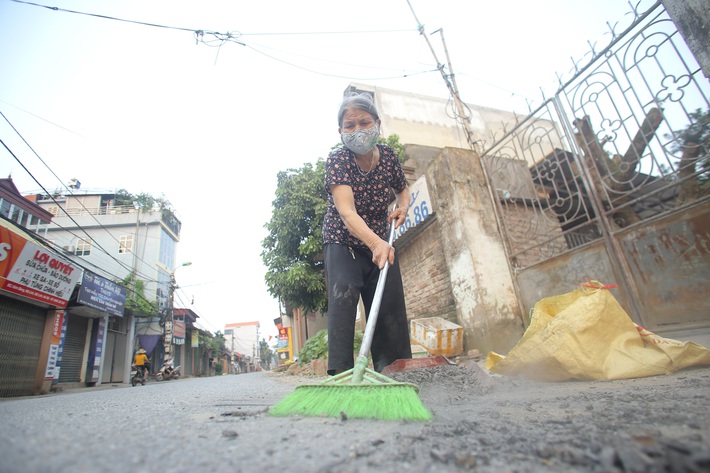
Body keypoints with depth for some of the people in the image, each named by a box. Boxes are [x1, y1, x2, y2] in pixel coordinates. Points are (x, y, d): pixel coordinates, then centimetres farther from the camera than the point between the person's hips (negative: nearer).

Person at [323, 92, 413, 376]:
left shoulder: (388, 156, -9)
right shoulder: (337, 160, -22)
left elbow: (403, 190, 12)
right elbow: (346, 211, -39)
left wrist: (403, 206, -12)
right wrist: (375, 243, -56)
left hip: (381, 242, 4)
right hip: (343, 243, -4)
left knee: (390, 304, 0)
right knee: (343, 293, -26)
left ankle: (385, 371, 15)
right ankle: (342, 369, -22)